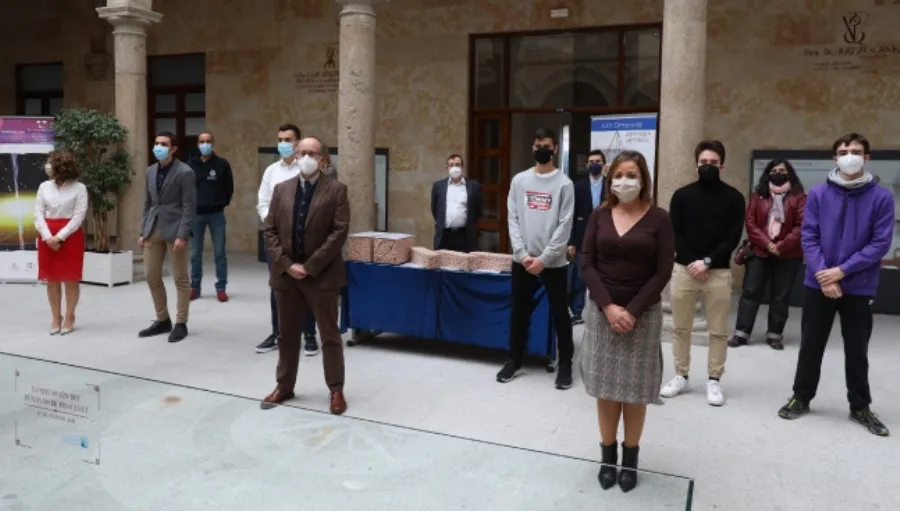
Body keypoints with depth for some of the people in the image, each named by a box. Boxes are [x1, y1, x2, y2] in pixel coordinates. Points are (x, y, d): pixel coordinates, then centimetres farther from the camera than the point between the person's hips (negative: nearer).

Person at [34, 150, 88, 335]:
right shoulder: (44, 186, 7)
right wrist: (48, 237, -11)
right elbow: (38, 214, 3)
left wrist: (59, 237, -15)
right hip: (47, 238, 4)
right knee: (52, 279, 6)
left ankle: (69, 317, 11)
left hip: (70, 237, -3)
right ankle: (56, 318, 15)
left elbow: (79, 216, -8)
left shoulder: (79, 188, -3)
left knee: (70, 279, 0)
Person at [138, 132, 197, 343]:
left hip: (174, 230, -7)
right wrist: (143, 231, 11)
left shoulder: (185, 172, -8)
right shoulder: (150, 171, 12)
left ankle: (181, 323, 12)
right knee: (152, 277, 9)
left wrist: (182, 235, -17)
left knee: (181, 279, 2)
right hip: (153, 230, 7)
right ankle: (162, 320, 23)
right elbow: (148, 203, 16)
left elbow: (189, 207, -11)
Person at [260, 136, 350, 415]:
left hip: (322, 274, -4)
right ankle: (284, 386, 27)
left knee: (330, 335, 5)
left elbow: (339, 232, -11)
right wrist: (287, 264, -8)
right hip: (286, 273, 4)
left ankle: (336, 390, 15)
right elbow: (270, 230, 6)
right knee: (287, 334, 14)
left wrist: (309, 266, -14)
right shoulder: (281, 189, 9)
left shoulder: (336, 190, -3)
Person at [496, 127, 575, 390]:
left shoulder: (564, 183, -3)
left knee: (560, 313, 5)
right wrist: (523, 254, -9)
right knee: (519, 311, 11)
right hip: (522, 260, 3)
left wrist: (544, 259, -14)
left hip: (554, 262, -3)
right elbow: (513, 219, 2)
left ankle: (565, 365, 17)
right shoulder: (519, 180, 6)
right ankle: (515, 360, 25)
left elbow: (564, 226, -8)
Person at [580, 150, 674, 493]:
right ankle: (608, 455, 21)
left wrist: (632, 311, -13)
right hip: (603, 313, 2)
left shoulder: (658, 219, -3)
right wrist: (609, 307, -13)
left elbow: (663, 272, -7)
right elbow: (587, 265, -2)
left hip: (643, 315, -2)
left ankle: (631, 458, 21)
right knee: (605, 386, 6)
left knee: (635, 388, 5)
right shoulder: (599, 216, 3)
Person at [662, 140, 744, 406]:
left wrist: (707, 262, -14)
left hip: (718, 272, -1)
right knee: (680, 327, 7)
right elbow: (674, 233, 2)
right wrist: (691, 261, -11)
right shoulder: (682, 195, 6)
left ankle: (714, 380, 13)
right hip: (684, 269, 1)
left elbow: (733, 237, -3)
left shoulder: (733, 197, 3)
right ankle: (681, 376, 18)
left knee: (718, 331, 3)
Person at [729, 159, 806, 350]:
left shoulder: (799, 197, 0)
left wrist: (782, 246, -16)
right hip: (760, 252, 2)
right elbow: (750, 222, -1)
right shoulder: (758, 195, 7)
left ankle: (775, 334, 17)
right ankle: (741, 333, 6)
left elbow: (802, 226, -8)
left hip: (788, 255, -1)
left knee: (781, 296, 6)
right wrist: (767, 244, -13)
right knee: (750, 291, 1)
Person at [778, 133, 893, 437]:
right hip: (818, 284, 1)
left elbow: (881, 243, -8)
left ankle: (860, 407, 26)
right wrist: (824, 277, -14)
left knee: (857, 350, 10)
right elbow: (809, 237, -4)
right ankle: (801, 397, 26)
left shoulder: (881, 198, -4)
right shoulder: (818, 194, -2)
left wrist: (841, 270, -15)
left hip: (859, 287, 0)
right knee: (811, 344, 11)